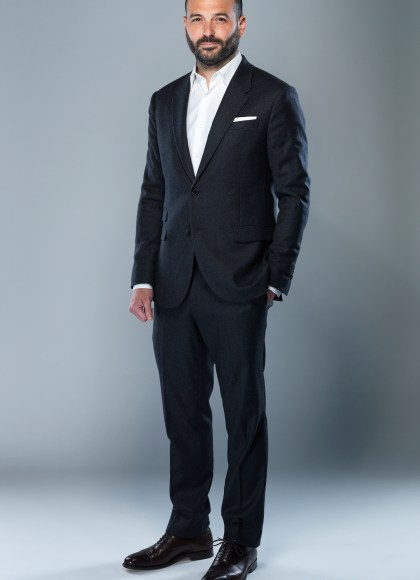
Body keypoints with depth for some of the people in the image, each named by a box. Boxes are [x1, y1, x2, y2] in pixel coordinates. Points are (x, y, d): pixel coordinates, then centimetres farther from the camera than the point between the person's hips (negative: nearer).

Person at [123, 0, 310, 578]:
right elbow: (154, 196, 12)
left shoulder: (274, 97, -1)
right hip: (174, 287, 5)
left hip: (238, 287, -5)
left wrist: (276, 280, -8)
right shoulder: (165, 102, 13)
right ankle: (188, 529, 26)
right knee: (183, 413, 12)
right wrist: (143, 278, 4)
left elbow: (294, 193, -3)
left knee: (244, 414, 4)